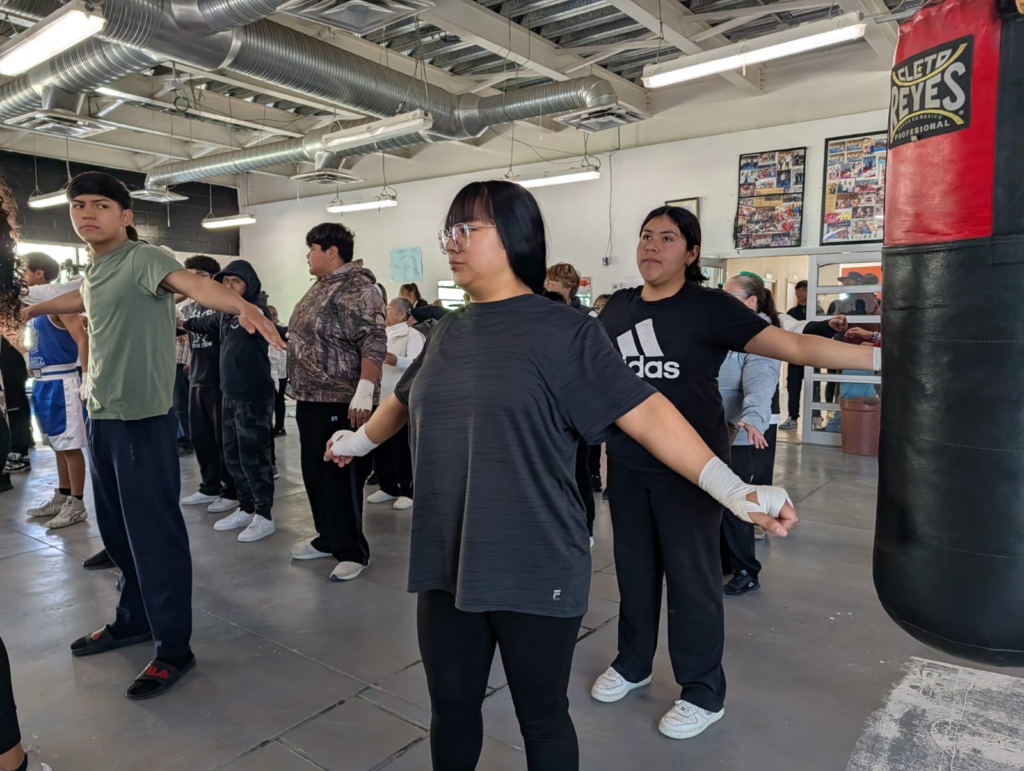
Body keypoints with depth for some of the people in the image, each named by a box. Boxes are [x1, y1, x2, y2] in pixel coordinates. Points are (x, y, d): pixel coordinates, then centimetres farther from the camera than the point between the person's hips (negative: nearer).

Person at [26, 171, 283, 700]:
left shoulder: (144, 259, -13)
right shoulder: (94, 272, 13)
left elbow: (191, 283, -34)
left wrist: (241, 306, -55)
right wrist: (31, 309, 54)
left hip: (142, 417, -8)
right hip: (100, 416, 9)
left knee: (154, 531, -3)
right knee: (116, 528, 18)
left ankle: (173, 648, 8)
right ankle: (133, 619, 36)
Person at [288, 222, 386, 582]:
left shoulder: (357, 288, -15)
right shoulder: (321, 286, 16)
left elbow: (373, 343, -23)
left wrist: (364, 392, -30)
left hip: (340, 400, -10)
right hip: (310, 398, 10)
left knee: (341, 476, -3)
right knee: (315, 472, 16)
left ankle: (352, 551, 9)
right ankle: (329, 538, 30)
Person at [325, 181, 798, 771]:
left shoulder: (564, 331, -10)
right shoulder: (447, 333, 7)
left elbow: (644, 411, -17)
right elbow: (405, 402, 25)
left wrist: (733, 489, -27)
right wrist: (358, 441, 40)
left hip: (535, 572, -4)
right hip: (446, 563, 5)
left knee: (542, 717, 15)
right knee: (451, 707, 18)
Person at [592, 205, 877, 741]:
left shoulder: (709, 308, -10)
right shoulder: (618, 307, 4)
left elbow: (793, 346, -15)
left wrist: (881, 358, -22)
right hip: (627, 464, 4)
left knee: (691, 577, 6)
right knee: (633, 568, 16)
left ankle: (703, 693, 25)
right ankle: (632, 663, 38)